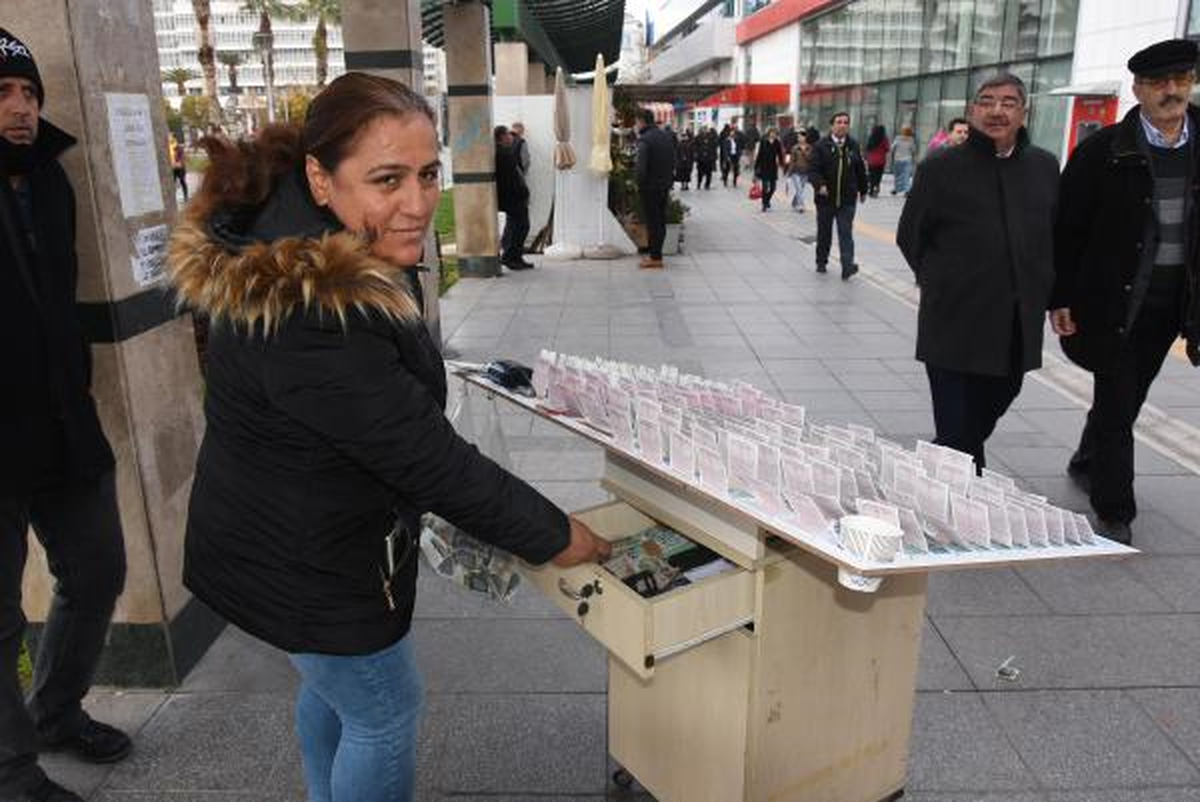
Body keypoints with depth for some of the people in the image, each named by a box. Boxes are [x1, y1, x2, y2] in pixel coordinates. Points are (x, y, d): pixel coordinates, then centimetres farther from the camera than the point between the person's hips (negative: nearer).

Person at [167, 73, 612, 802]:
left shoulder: (299, 260, -4)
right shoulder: (313, 320, -36)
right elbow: (433, 460, -31)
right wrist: (555, 536, -20)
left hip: (286, 540, 9)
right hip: (306, 565, -9)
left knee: (331, 689, 29)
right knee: (386, 714, 14)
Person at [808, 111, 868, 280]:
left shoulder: (854, 146, 7)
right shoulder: (821, 146, -3)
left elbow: (861, 171, 16)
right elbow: (813, 170, -10)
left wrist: (863, 190, 21)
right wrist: (820, 185, -27)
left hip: (847, 199, 1)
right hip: (826, 198, -1)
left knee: (846, 233, -7)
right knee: (824, 233, 12)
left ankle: (847, 266, -12)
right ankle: (821, 262, 28)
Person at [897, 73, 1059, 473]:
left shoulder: (1044, 167, 6)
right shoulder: (940, 167, -6)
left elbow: (1056, 237, 15)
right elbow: (909, 238, 1)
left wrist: (1038, 292, 9)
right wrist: (943, 286, 3)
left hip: (1019, 328, 5)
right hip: (955, 325, -4)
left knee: (988, 413, 18)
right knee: (957, 429, 0)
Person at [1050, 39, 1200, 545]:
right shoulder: (1103, 151, -7)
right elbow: (1067, 230, -5)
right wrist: (1060, 299, -9)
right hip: (1113, 299, -4)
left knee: (1127, 395, 17)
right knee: (1117, 402, 0)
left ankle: (1086, 464, 41)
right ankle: (1114, 512, 11)